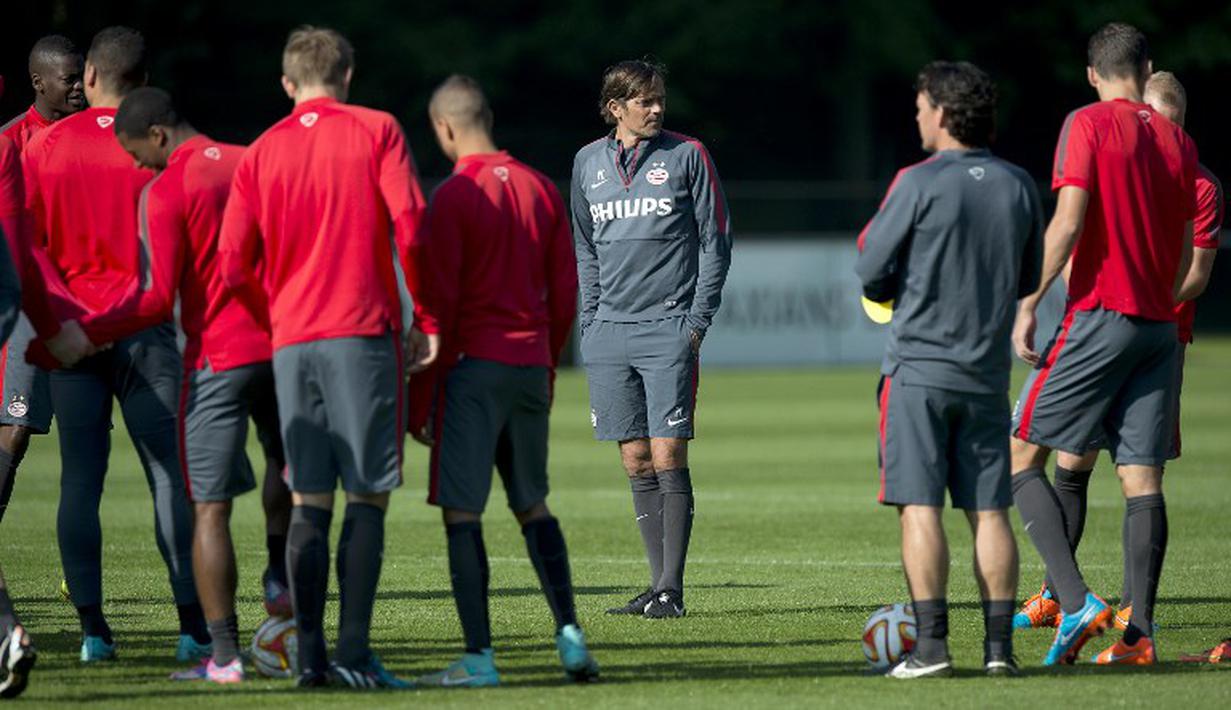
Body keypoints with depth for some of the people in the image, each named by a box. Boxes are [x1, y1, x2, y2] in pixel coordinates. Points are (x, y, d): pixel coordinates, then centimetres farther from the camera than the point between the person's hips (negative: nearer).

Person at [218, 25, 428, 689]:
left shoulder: (260, 153, 10)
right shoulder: (376, 130, 2)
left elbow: (234, 264, 5)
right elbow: (409, 224, -8)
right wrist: (423, 316, 1)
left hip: (291, 340, 3)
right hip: (363, 333, -3)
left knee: (308, 503, 6)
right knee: (367, 497, -2)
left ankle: (310, 655, 1)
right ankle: (353, 651, -10)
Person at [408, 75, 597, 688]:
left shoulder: (454, 196, -9)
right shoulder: (540, 189, 9)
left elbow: (436, 304, -11)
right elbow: (565, 295, 12)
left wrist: (420, 393, -6)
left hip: (474, 366, -6)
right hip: (530, 364, 6)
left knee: (462, 511, -4)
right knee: (532, 505, 17)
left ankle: (479, 657, -10)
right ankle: (569, 635, 10)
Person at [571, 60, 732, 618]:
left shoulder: (687, 155, 2)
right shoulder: (589, 163, 12)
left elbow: (715, 241, 2)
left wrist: (697, 321, -4)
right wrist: (591, 319, 11)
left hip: (668, 327, -4)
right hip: (609, 332, 4)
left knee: (668, 457, -9)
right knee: (636, 461, 4)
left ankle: (671, 588, -8)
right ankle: (659, 582, 9)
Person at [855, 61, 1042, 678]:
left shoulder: (919, 183, -10)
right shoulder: (1019, 186, 6)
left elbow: (871, 274, -6)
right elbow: (1028, 279, 15)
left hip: (919, 365, -5)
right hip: (987, 370, 5)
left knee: (919, 507, -4)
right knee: (989, 509, 6)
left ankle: (931, 644, -10)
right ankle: (999, 645, 2)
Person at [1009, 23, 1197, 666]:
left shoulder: (1089, 124, -5)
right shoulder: (1176, 139, 12)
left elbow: (1067, 222, -15)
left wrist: (1029, 303, -12)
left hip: (1100, 316, -6)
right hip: (1159, 324, 6)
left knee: (1022, 456, 0)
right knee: (1142, 478, 4)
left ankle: (1076, 600, -15)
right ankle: (1138, 632, -3)